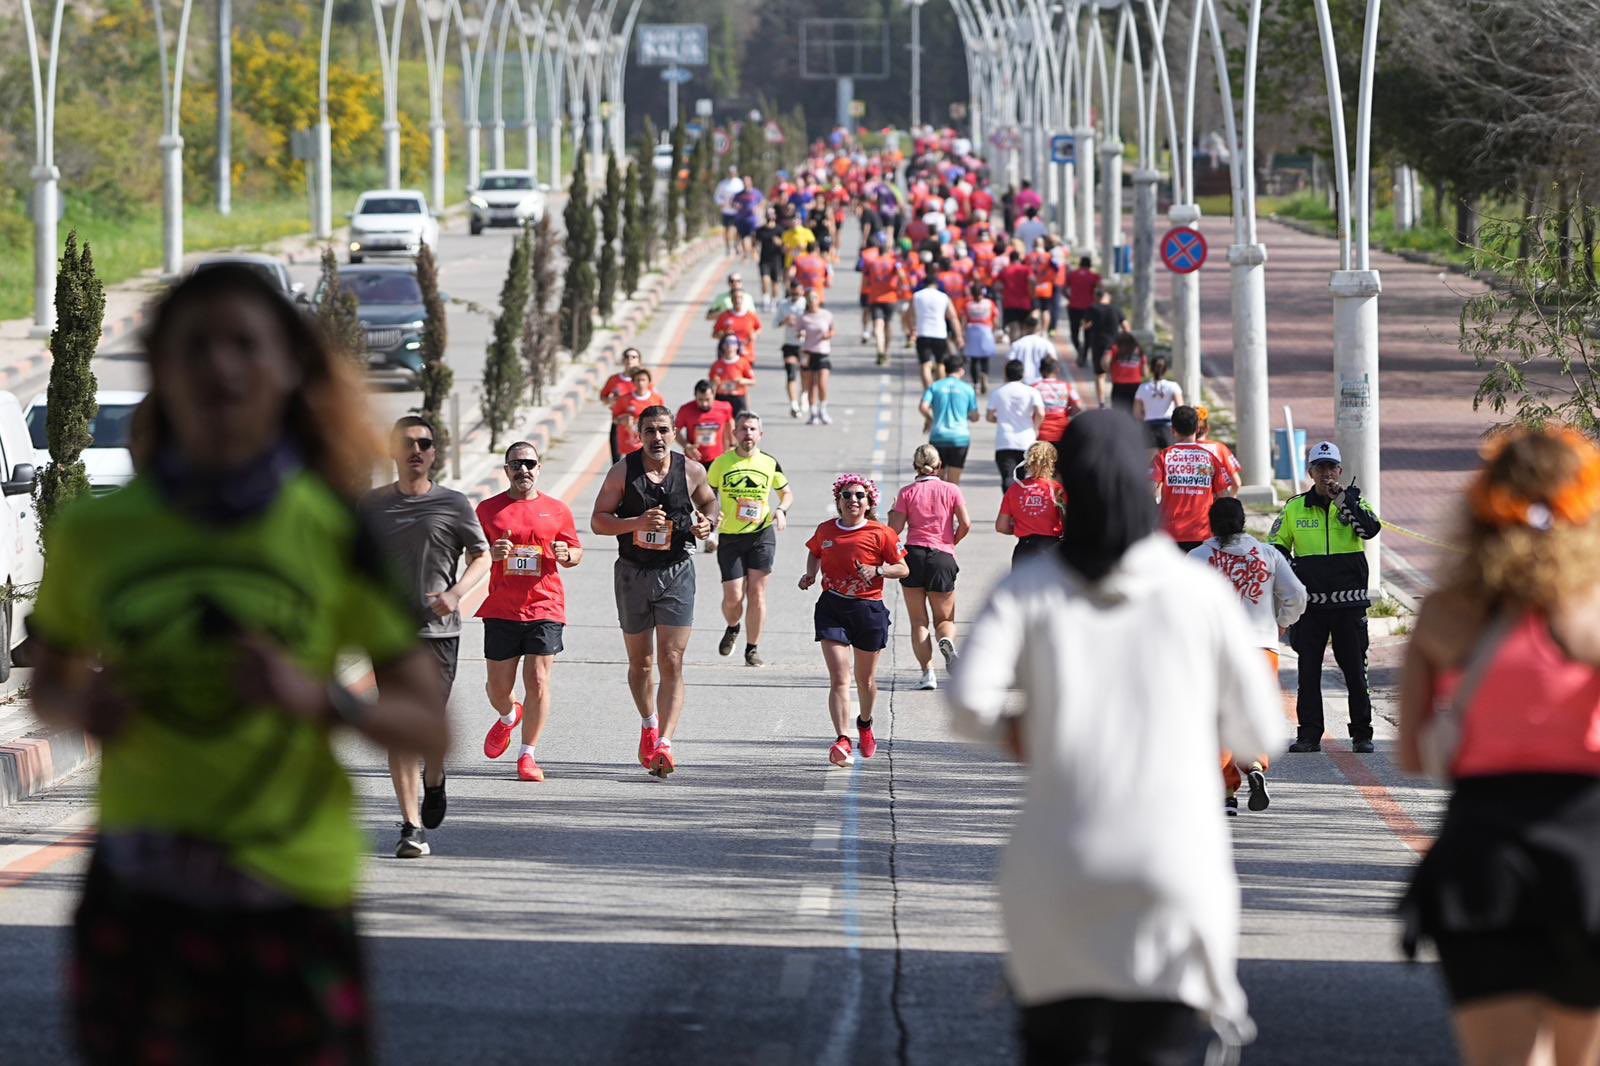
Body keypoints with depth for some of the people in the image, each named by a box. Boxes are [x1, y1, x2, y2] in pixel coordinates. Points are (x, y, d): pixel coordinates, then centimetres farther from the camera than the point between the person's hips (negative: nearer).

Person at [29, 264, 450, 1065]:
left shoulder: (335, 535, -4)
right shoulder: (94, 532, 1)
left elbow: (430, 731, -3)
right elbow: (47, 683, 16)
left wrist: (317, 698, -21)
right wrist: (79, 706, -7)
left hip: (293, 902, -2)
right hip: (135, 901, 2)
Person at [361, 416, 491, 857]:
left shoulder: (453, 504, 2)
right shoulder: (372, 505, 6)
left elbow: (482, 556, 6)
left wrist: (456, 593, -10)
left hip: (439, 628, 0)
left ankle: (434, 781, 39)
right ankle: (412, 825, -8)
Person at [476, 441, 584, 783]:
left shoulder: (557, 510, 7)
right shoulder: (488, 509, 6)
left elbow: (577, 552, 14)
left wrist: (566, 555, -9)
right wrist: (490, 554, -12)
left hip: (545, 608, -1)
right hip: (501, 610, 1)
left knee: (538, 681, -9)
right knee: (498, 687, 5)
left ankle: (527, 755, 0)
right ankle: (509, 717, 41)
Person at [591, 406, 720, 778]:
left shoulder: (691, 471, -2)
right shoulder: (623, 471, -5)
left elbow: (709, 500, 19)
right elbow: (598, 521, -6)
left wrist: (708, 523, -4)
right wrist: (637, 522, -22)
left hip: (676, 574, -1)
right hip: (633, 573, 1)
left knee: (671, 663, -12)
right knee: (640, 661, 13)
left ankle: (664, 743, -19)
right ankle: (649, 725, 40)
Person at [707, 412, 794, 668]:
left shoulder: (770, 463, 3)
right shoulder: (721, 463, 1)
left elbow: (787, 493, 16)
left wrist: (781, 509, -5)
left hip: (762, 534, 0)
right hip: (730, 537, 0)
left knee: (757, 592, -5)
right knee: (733, 596, -4)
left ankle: (752, 648, 6)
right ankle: (732, 628, 30)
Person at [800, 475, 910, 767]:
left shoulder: (880, 533, -5)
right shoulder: (826, 530, 5)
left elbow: (903, 568, 0)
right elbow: (814, 552, 26)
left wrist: (878, 570, -18)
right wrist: (811, 574, 7)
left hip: (868, 610, -1)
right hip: (832, 608, 1)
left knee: (865, 679, 16)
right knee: (839, 679, -13)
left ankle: (865, 724, 46)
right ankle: (842, 741, -21)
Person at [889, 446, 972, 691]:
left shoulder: (907, 493, 1)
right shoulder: (951, 490, 2)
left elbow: (895, 529, -3)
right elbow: (965, 524, -4)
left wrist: (892, 514, 18)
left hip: (914, 554, 0)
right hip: (942, 557, 0)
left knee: (918, 622, 6)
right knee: (945, 620, 12)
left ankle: (927, 673, -5)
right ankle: (946, 641, -23)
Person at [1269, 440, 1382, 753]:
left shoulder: (1353, 501, 4)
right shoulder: (1294, 508, 8)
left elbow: (1371, 529, -15)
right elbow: (1276, 547, 16)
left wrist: (1343, 499, -18)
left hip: (1349, 602, -1)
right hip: (1310, 601, 1)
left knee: (1355, 671, 2)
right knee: (1308, 671, 4)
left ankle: (1362, 735, 9)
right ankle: (1308, 735, 10)